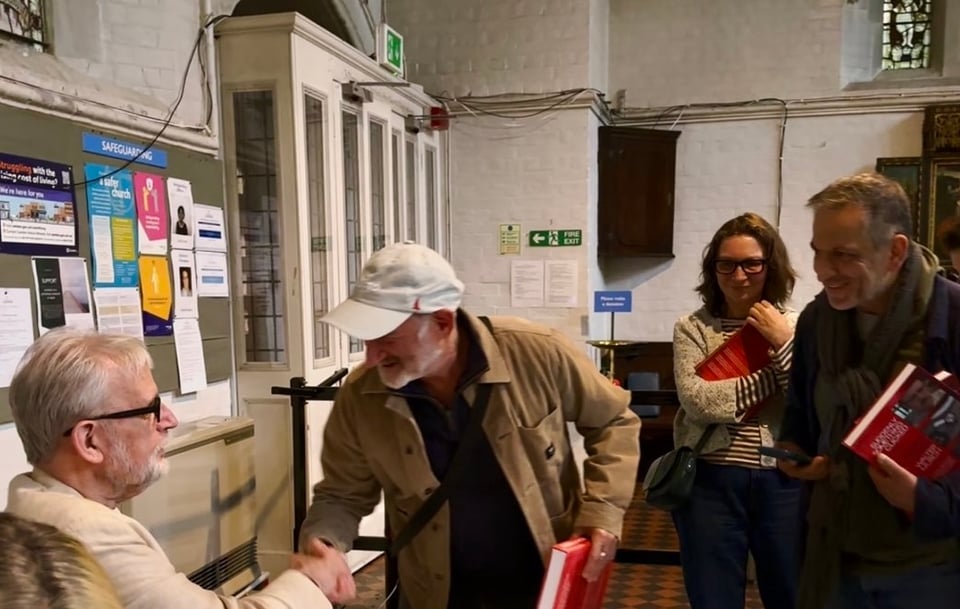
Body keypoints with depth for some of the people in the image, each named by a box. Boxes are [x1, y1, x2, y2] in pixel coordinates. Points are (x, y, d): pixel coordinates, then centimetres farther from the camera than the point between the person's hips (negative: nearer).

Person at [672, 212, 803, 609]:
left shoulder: (796, 327, 3)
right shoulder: (693, 328, -1)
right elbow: (696, 399, -17)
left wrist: (782, 343, -13)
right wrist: (773, 378, -13)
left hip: (783, 482, 2)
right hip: (710, 483, -1)